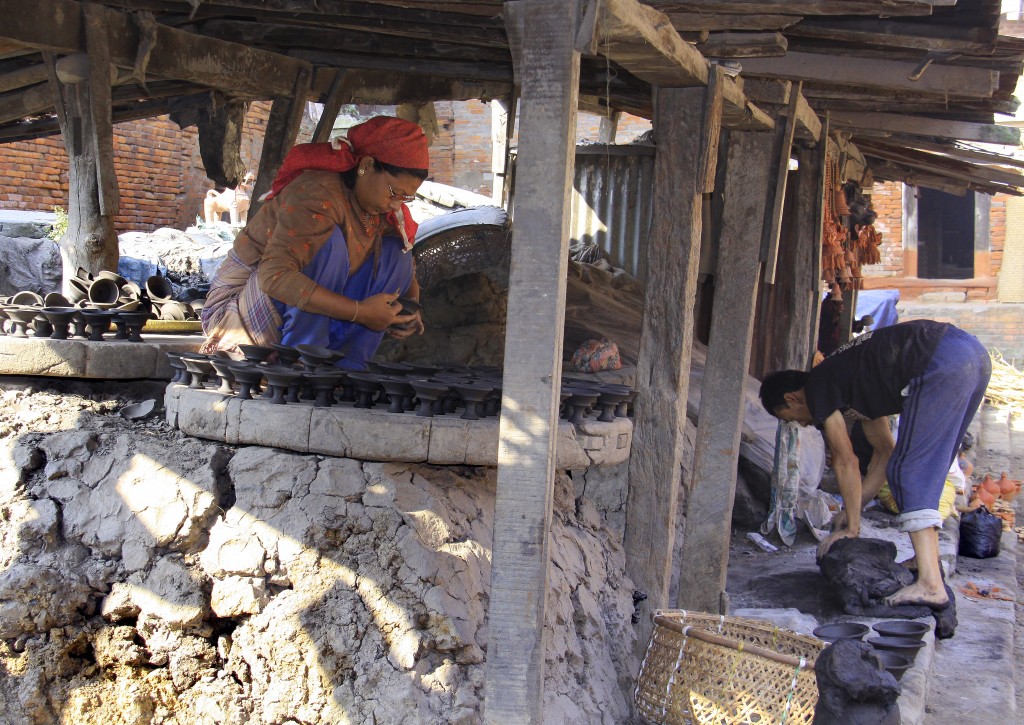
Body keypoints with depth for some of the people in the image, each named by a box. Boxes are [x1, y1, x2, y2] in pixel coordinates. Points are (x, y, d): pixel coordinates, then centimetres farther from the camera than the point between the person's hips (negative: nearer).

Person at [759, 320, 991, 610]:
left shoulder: (817, 387, 4)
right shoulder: (849, 387, 29)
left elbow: (845, 461, 3)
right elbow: (885, 450, 31)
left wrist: (852, 527, 11)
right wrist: (852, 510, 29)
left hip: (943, 362, -10)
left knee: (907, 472, -8)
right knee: (925, 472, 18)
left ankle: (930, 585, -16)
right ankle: (928, 561, 20)